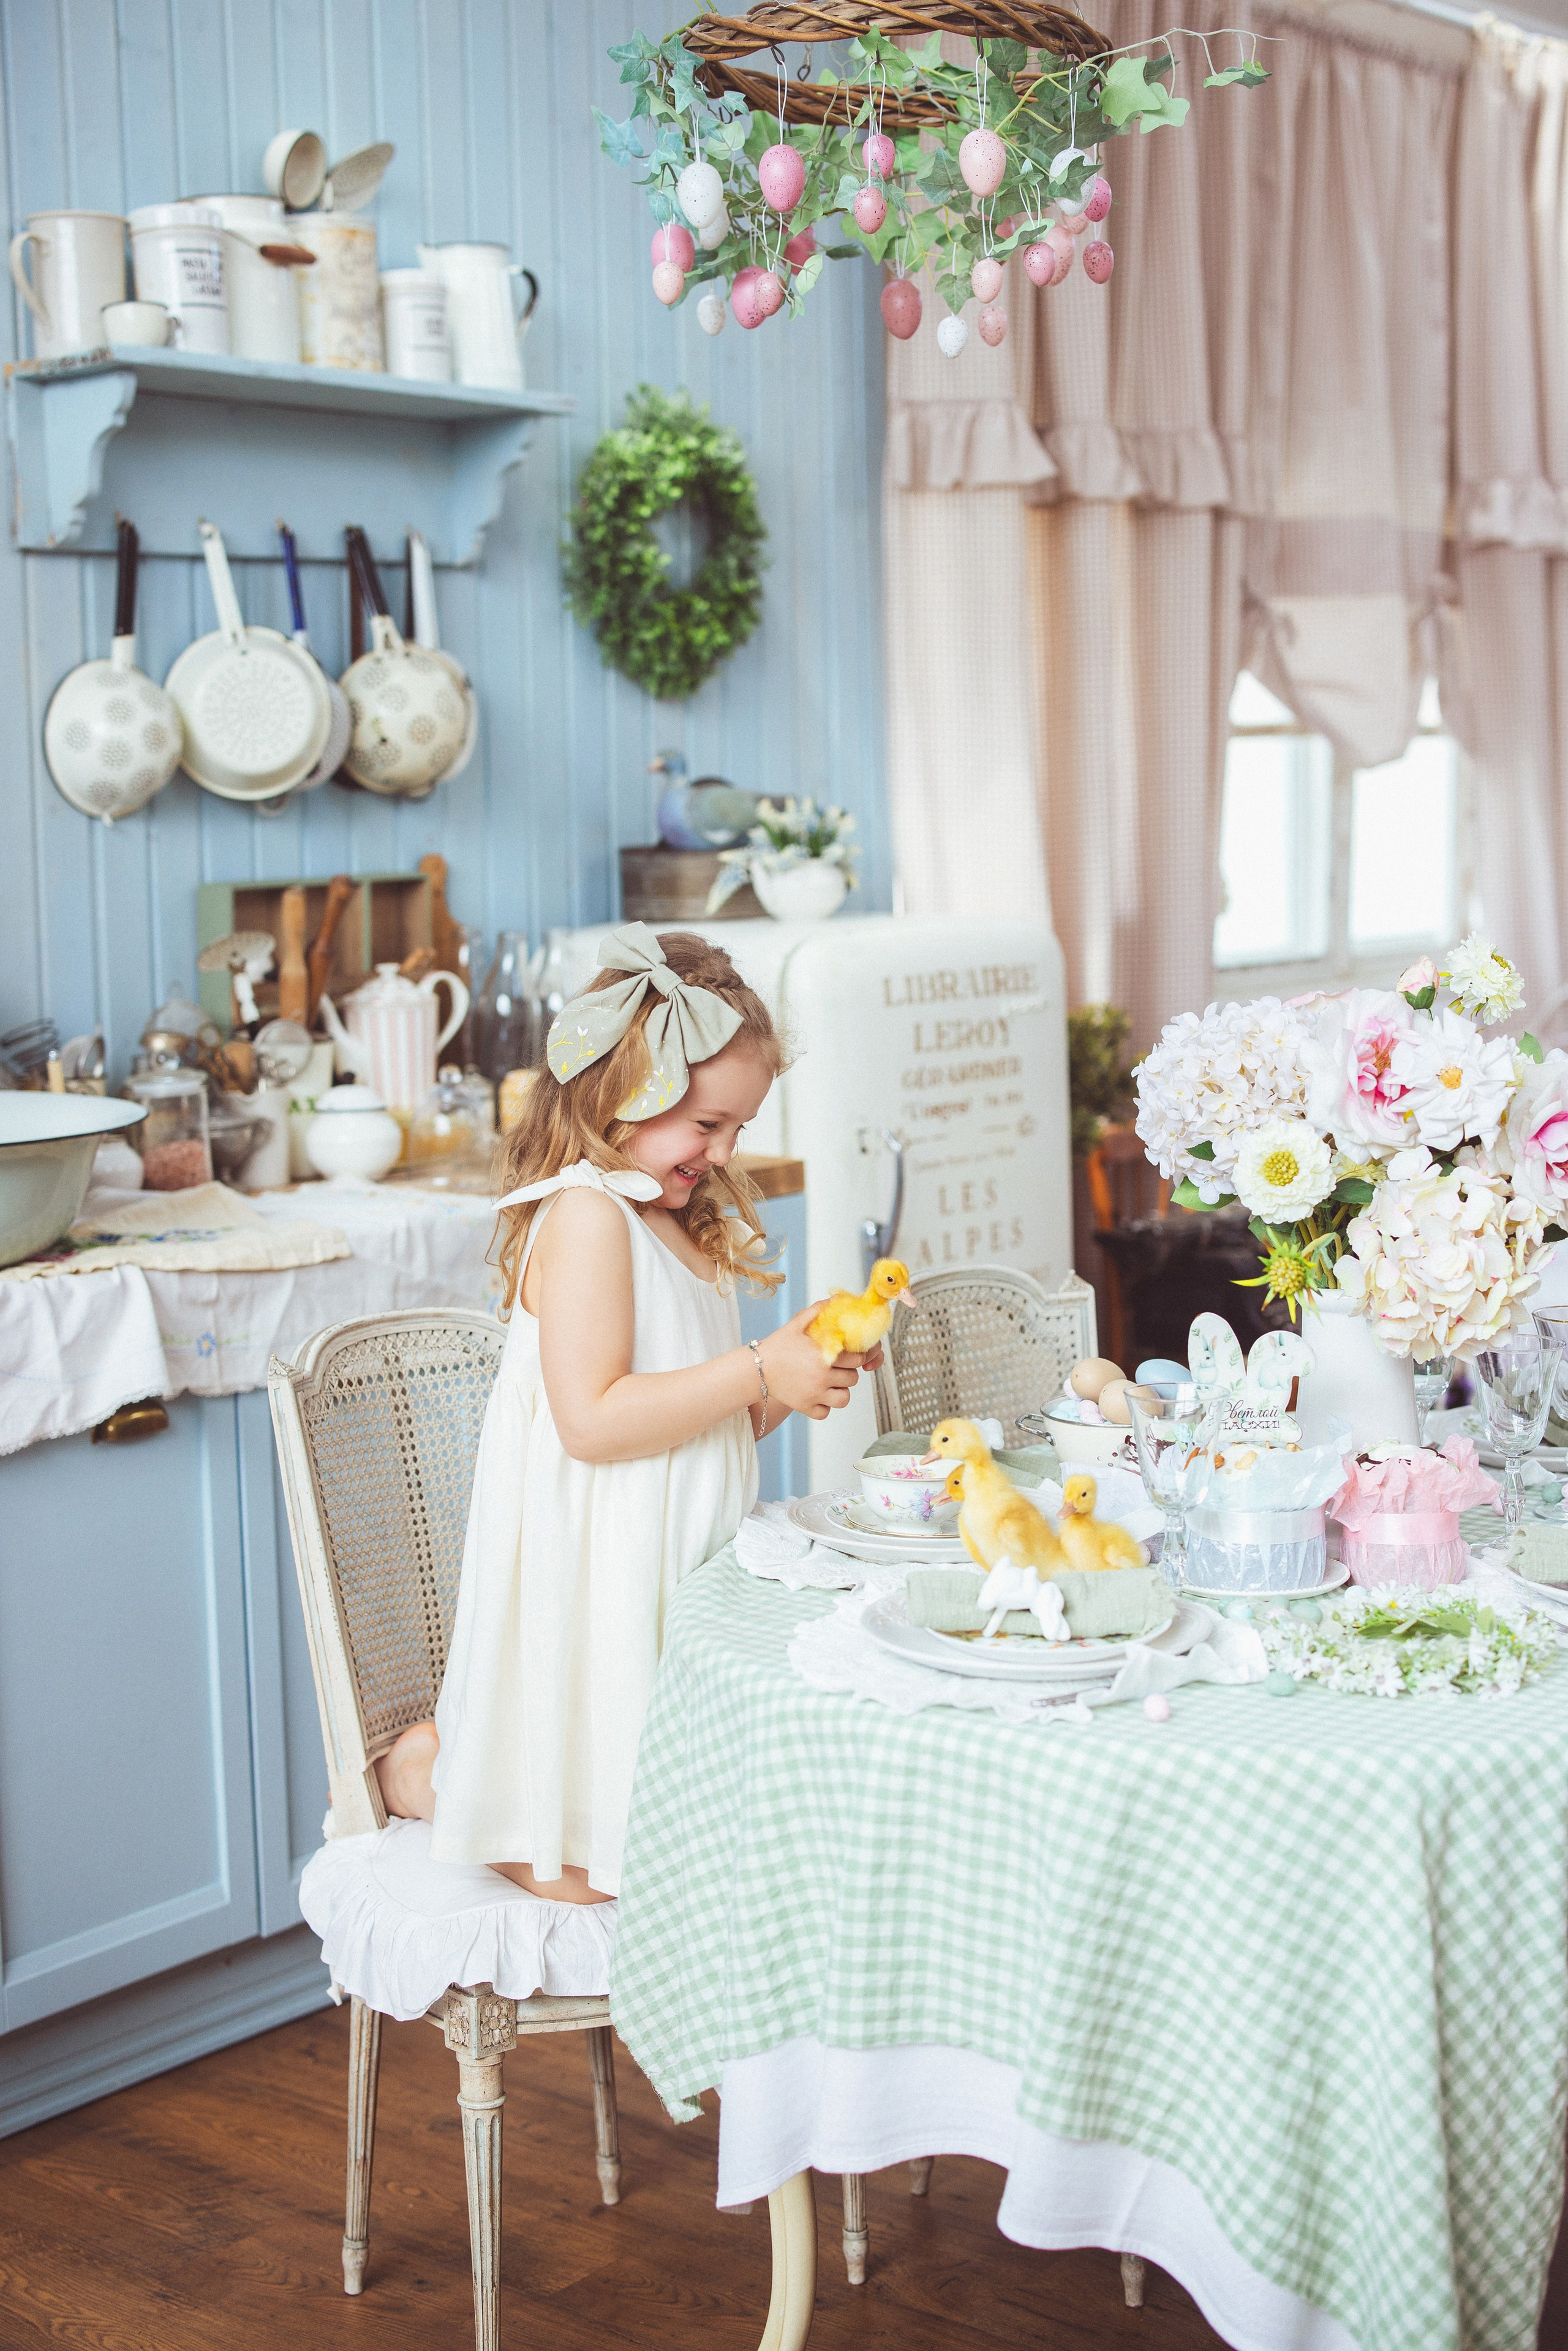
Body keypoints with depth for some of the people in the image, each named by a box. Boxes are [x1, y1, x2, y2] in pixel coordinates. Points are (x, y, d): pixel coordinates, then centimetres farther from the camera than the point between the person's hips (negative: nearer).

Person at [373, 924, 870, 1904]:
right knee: (583, 1869, -3)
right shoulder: (586, 1216, -17)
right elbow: (591, 1420, -25)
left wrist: (799, 1369, 1)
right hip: (590, 1577, -10)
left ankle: (458, 1751, 27)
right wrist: (756, 1372, -22)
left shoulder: (680, 1225, 14)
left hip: (671, 1567, 10)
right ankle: (422, 1769, 17)